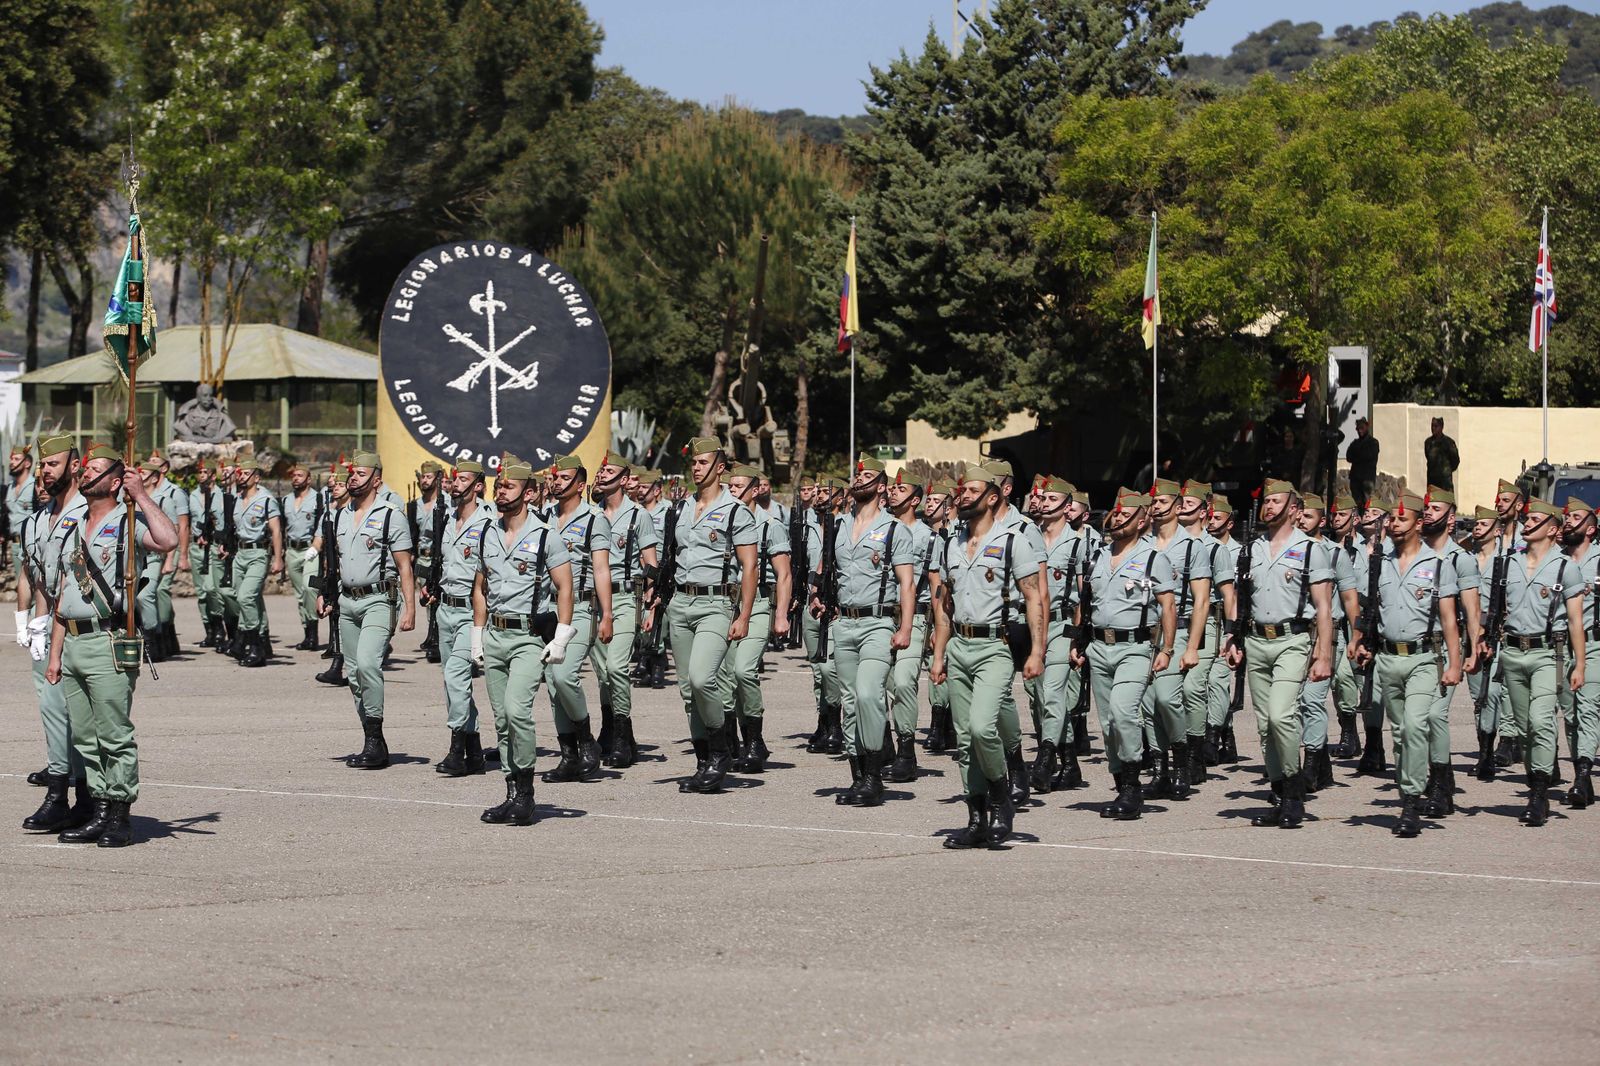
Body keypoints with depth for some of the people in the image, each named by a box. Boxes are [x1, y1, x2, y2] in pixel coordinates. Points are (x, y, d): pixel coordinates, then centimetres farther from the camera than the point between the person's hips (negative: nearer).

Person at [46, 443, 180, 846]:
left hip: (108, 644, -7)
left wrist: (142, 495, -14)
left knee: (115, 735, -7)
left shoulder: (127, 523, -2)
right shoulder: (71, 531, 19)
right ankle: (100, 813, 14)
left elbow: (168, 540, -25)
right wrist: (55, 653, 16)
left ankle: (120, 817, -3)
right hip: (73, 645, 7)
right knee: (84, 738, 8)